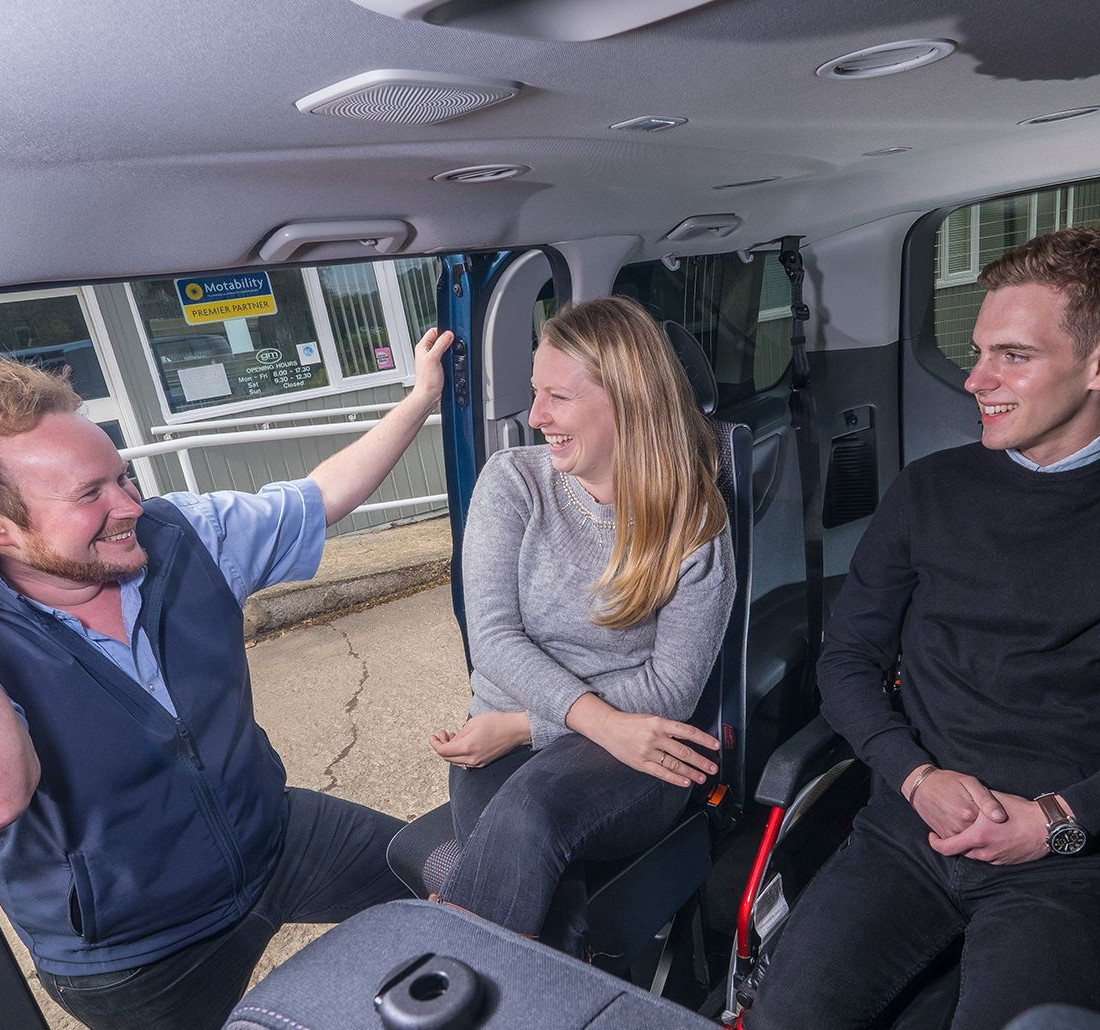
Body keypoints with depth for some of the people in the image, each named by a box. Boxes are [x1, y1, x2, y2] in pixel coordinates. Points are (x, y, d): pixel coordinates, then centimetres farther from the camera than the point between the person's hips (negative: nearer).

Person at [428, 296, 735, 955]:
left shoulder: (697, 522, -4)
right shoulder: (512, 481, 0)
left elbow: (672, 688, -6)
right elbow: (494, 639, -7)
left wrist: (522, 726, -12)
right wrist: (605, 722, -20)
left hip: (639, 754, -1)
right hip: (507, 748, 2)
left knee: (528, 809, -32)